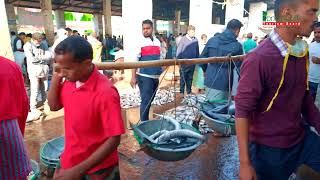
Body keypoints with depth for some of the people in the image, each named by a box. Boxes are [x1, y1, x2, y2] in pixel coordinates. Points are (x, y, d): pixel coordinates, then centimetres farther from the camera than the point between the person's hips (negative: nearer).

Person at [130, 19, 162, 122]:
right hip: (144, 76, -6)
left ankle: (145, 120, 31)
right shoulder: (140, 42, -6)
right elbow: (135, 60, -9)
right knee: (146, 101, -4)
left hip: (156, 76, 6)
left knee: (150, 100, 15)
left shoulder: (157, 41, 11)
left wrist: (162, 72, 14)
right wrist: (133, 77, -14)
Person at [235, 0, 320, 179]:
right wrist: (245, 164, -20)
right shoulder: (259, 59, -23)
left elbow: (305, 99, 10)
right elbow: (243, 111, -22)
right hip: (269, 147, -6)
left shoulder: (303, 53, 0)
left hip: (302, 137, 7)